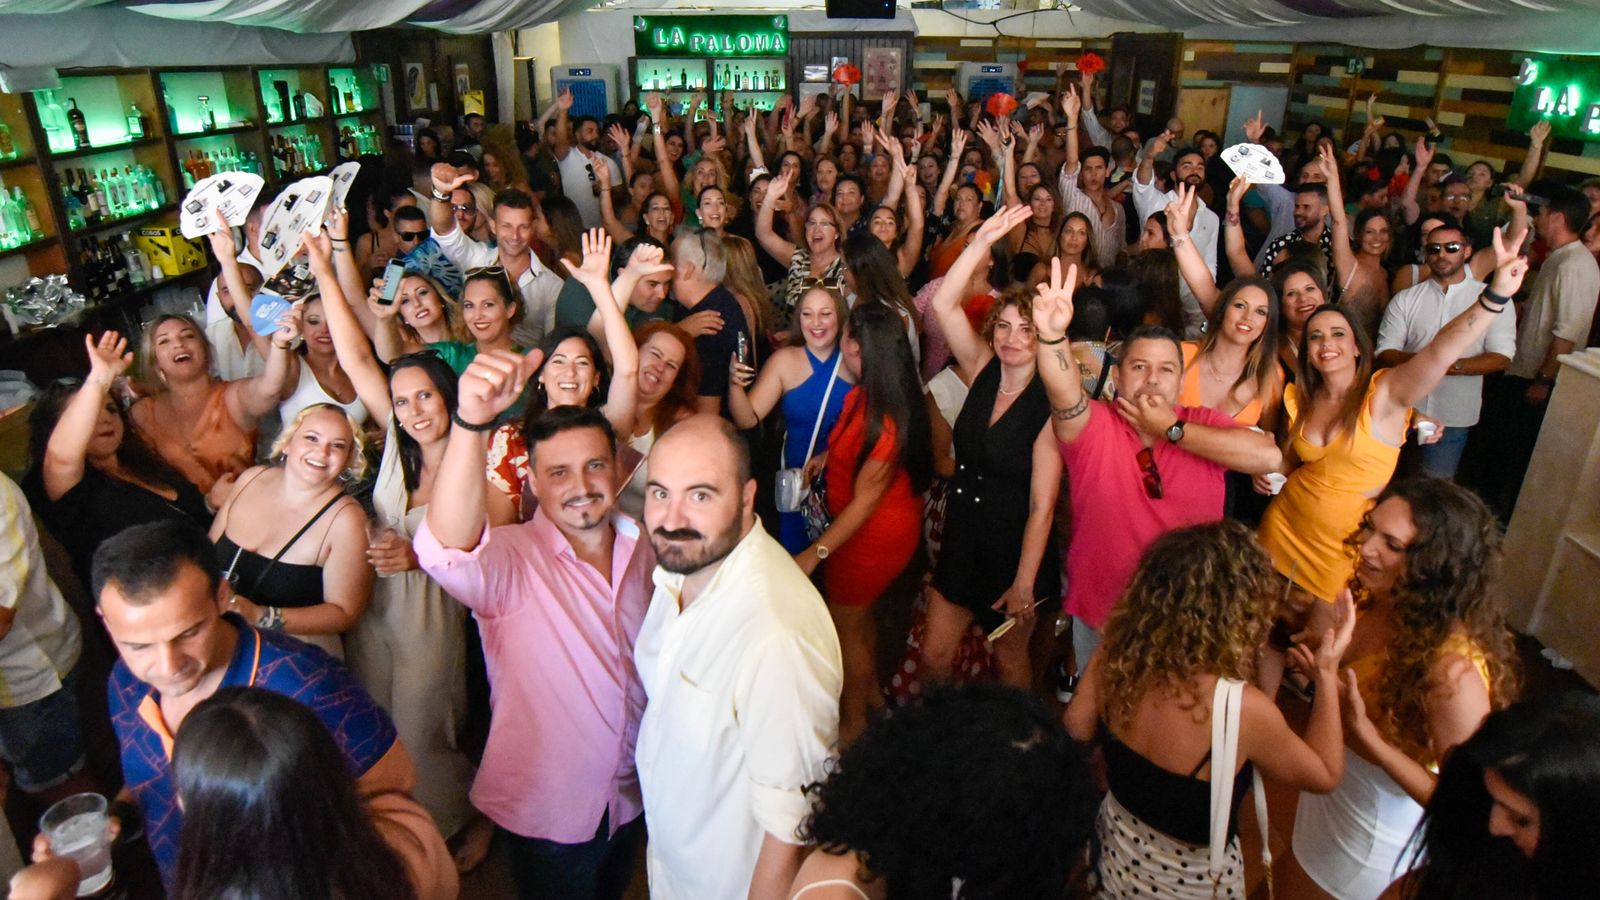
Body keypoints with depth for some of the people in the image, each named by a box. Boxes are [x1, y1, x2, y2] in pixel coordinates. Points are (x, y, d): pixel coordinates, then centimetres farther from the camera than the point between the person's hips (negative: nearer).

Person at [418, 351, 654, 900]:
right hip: (545, 812, -4)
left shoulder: (642, 548, -6)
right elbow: (447, 549, -46)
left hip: (631, 797, 5)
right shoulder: (510, 559, -23)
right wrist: (472, 421, -60)